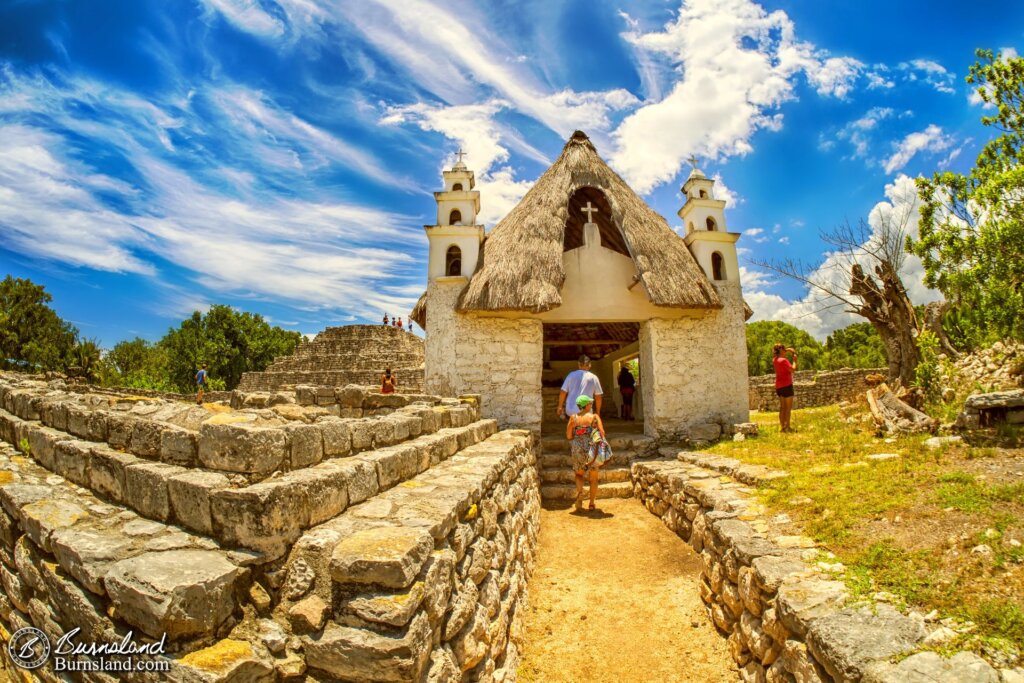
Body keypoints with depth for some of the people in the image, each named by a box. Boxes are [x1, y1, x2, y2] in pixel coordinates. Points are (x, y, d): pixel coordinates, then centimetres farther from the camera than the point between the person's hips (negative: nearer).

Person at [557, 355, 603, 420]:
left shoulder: (571, 375, 0)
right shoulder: (594, 378, 2)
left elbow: (563, 392, 1)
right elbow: (598, 397, 6)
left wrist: (560, 407, 12)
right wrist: (597, 412, 18)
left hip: (570, 411, 1)